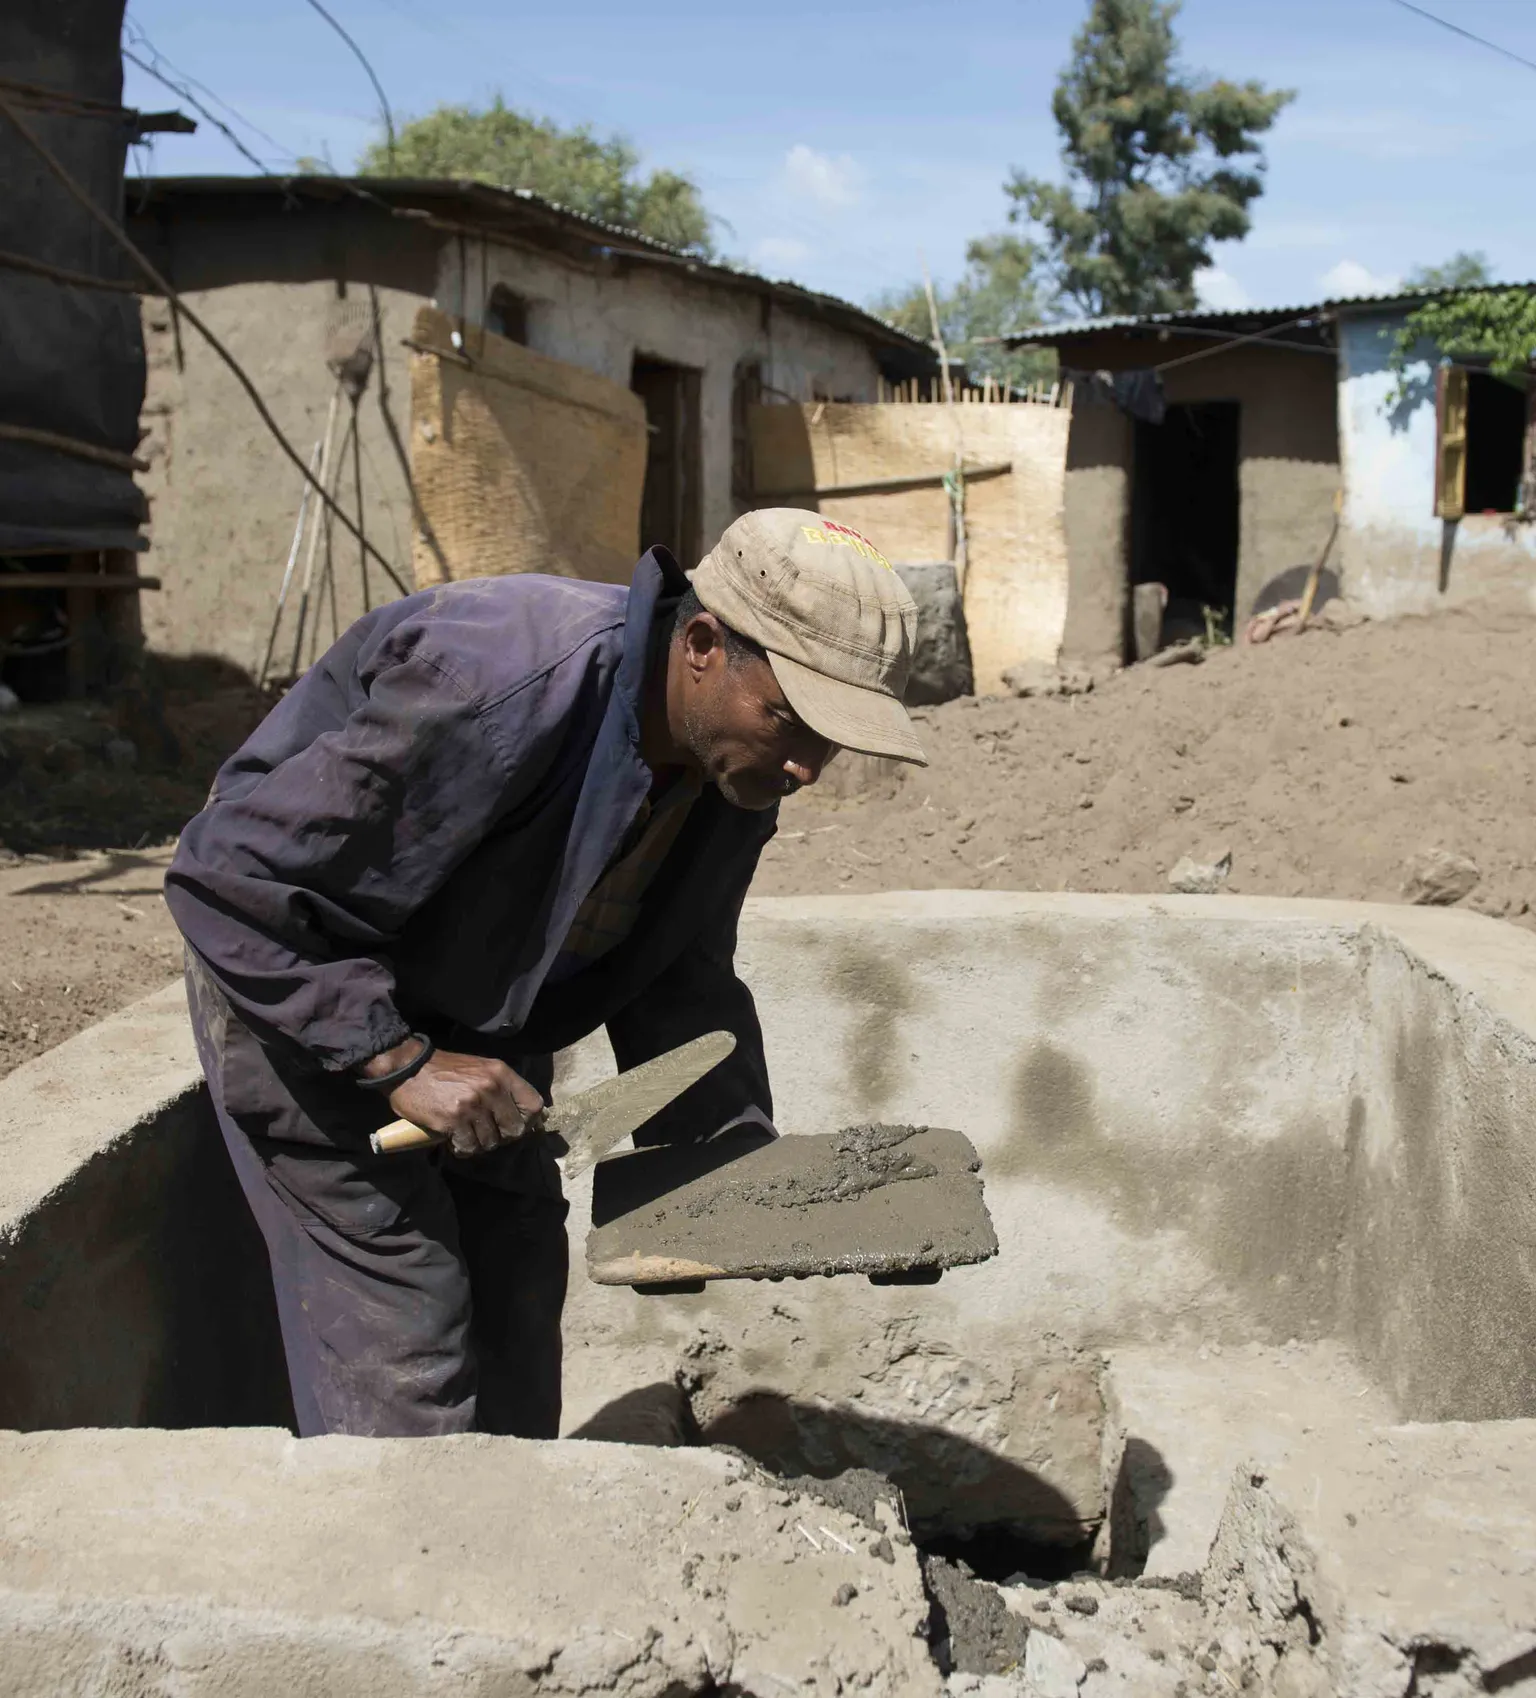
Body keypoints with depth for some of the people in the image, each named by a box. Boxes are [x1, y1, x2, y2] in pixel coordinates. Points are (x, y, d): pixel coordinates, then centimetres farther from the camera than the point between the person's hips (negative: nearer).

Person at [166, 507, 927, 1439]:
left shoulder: (736, 762, -12)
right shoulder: (489, 689, -37)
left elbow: (674, 975, 1)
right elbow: (228, 882, -30)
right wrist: (400, 1060, -30)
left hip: (482, 1016, 7)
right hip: (302, 993, -7)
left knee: (518, 1291, 12)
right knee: (404, 1341, -9)